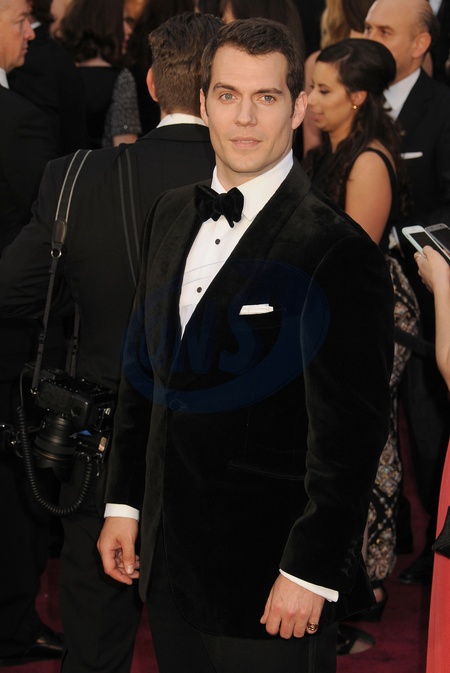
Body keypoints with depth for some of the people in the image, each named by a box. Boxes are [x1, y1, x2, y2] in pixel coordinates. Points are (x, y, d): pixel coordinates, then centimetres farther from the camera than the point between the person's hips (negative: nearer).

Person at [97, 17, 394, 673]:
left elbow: (349, 435, -17)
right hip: (169, 563, 7)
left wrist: (311, 571, -16)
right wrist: (124, 502, 13)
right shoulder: (173, 214, 8)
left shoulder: (336, 250, -16)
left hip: (269, 574, -7)